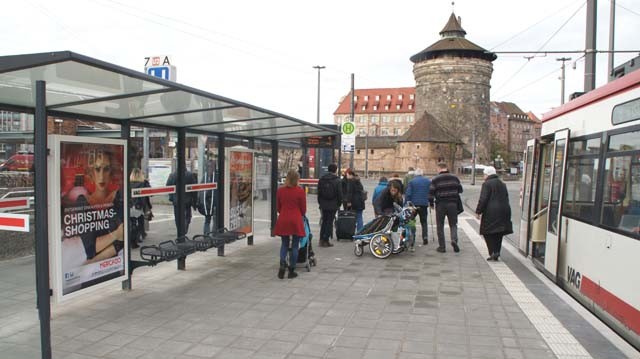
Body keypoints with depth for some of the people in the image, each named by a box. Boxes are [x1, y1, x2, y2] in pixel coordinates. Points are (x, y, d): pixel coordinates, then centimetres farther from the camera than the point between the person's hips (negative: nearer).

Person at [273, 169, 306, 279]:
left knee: (284, 244, 16)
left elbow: (278, 207, 9)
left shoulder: (280, 190, 1)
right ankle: (291, 271, 12)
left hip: (283, 220, 3)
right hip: (296, 220, -3)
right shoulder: (300, 191, -8)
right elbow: (303, 209, -2)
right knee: (295, 245, 7)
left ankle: (282, 264, -2)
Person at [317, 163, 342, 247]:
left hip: (323, 204, 4)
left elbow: (319, 192, 7)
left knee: (324, 221, 16)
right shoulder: (337, 180, -9)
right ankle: (325, 240, 3)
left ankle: (321, 239, 15)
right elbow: (339, 194, -8)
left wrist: (320, 203, 14)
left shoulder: (321, 179, 4)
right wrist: (339, 203, 4)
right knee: (330, 222, 3)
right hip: (333, 205, -4)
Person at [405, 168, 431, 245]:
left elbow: (408, 194, -8)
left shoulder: (412, 181, -3)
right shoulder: (428, 181, 5)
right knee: (424, 222, 10)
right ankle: (425, 237, -5)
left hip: (413, 204, -2)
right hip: (424, 204, 2)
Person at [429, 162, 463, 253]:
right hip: (452, 204, 2)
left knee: (440, 226, 8)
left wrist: (431, 203, 5)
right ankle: (454, 239, -13)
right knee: (453, 224, 13)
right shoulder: (454, 178, 6)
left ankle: (442, 247, 9)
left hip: (440, 204, -2)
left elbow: (431, 192, -7)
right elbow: (460, 190, 12)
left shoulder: (435, 179, -5)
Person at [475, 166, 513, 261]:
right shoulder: (502, 184, 16)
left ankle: (493, 252, -9)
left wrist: (478, 211, -8)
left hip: (491, 212, -7)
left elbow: (483, 199, -14)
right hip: (504, 211, 7)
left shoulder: (487, 184, -8)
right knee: (498, 234, 12)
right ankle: (496, 254, 13)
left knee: (488, 233, 1)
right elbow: (506, 198, 19)